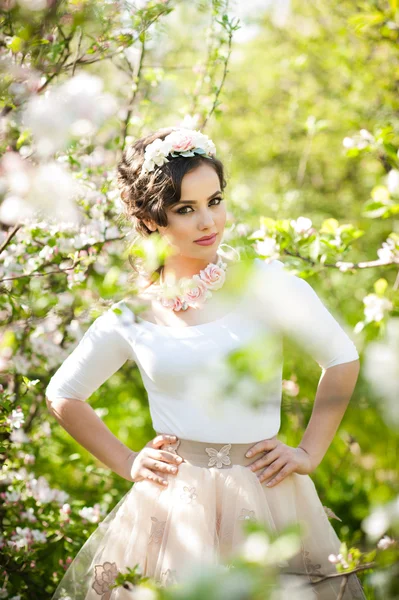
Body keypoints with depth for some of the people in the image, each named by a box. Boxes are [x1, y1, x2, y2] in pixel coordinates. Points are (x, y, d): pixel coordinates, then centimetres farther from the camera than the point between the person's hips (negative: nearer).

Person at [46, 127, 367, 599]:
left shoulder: (266, 283, -3)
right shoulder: (132, 314, 1)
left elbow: (342, 360, 6)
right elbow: (62, 395, 14)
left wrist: (309, 453, 3)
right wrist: (127, 463, 6)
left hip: (264, 497, -1)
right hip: (170, 504, 1)